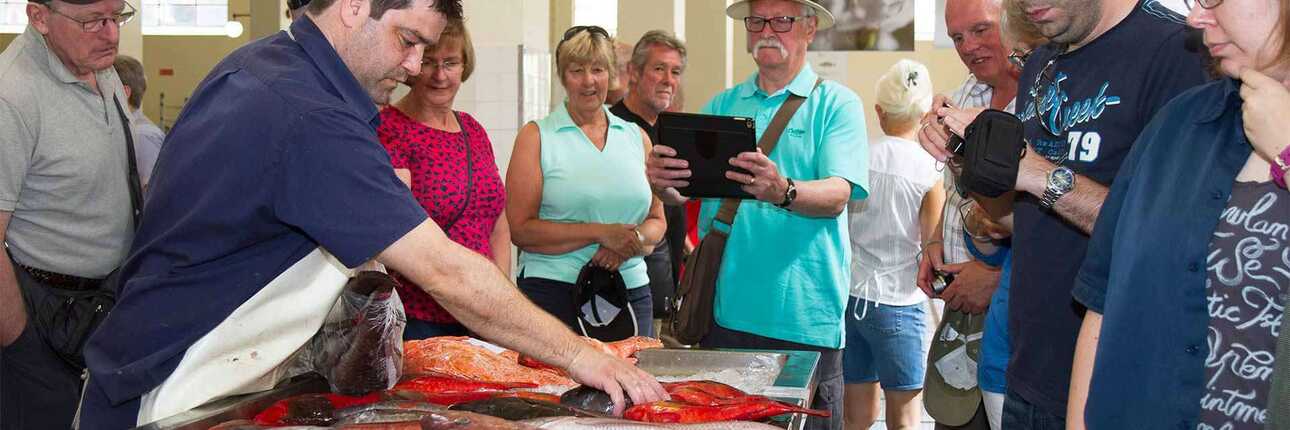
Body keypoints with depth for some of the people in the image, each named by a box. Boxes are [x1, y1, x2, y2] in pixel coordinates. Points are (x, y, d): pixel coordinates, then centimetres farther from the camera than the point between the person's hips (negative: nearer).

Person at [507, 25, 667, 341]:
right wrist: (601, 233, -14)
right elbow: (521, 229, -7)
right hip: (553, 291, -4)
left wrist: (633, 240, -9)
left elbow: (657, 221, 14)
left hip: (631, 289, 4)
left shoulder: (636, 137, 13)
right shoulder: (536, 136, 1)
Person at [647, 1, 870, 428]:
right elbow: (681, 193, 6)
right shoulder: (722, 105, 13)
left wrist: (783, 192, -34)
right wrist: (661, 181, -18)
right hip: (725, 311, 4)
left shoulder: (837, 104, 2)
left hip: (804, 317, -3)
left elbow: (837, 196, -13)